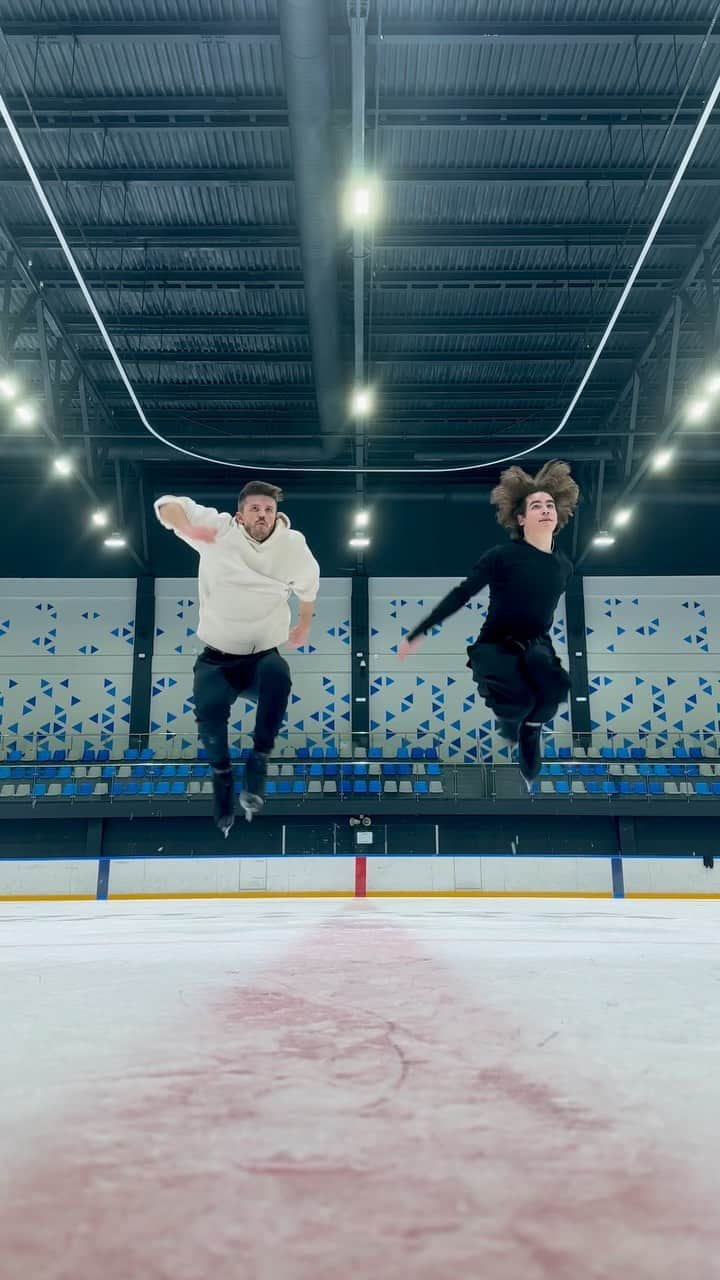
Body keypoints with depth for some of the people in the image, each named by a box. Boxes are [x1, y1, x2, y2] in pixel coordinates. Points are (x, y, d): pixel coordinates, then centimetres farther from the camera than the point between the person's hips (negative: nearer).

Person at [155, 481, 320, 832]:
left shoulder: (292, 544, -3)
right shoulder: (219, 529, -9)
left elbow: (308, 581, 18)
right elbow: (167, 505, -9)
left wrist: (304, 626, 28)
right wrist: (189, 528, -31)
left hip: (264, 654, 1)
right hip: (217, 657, 0)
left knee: (278, 674, -36)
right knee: (209, 707, -30)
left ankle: (258, 762, -25)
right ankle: (222, 775, -2)